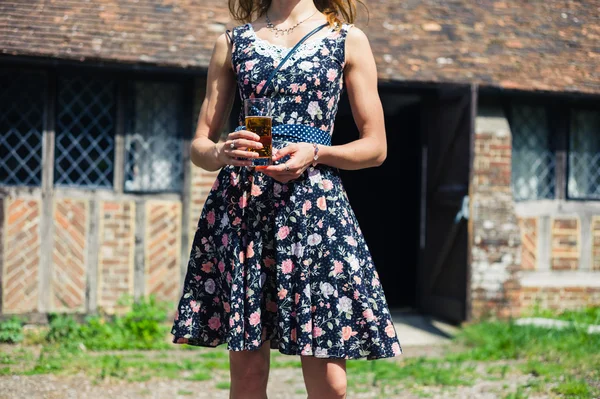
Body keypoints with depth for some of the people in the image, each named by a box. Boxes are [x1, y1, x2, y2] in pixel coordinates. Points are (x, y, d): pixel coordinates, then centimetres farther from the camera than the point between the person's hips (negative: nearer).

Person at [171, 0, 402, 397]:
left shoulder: (348, 39, 9)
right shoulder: (233, 42, 15)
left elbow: (375, 147, 8)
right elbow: (200, 146, 13)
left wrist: (315, 154, -10)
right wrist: (221, 153, -10)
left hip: (314, 204, -1)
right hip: (240, 205, 2)